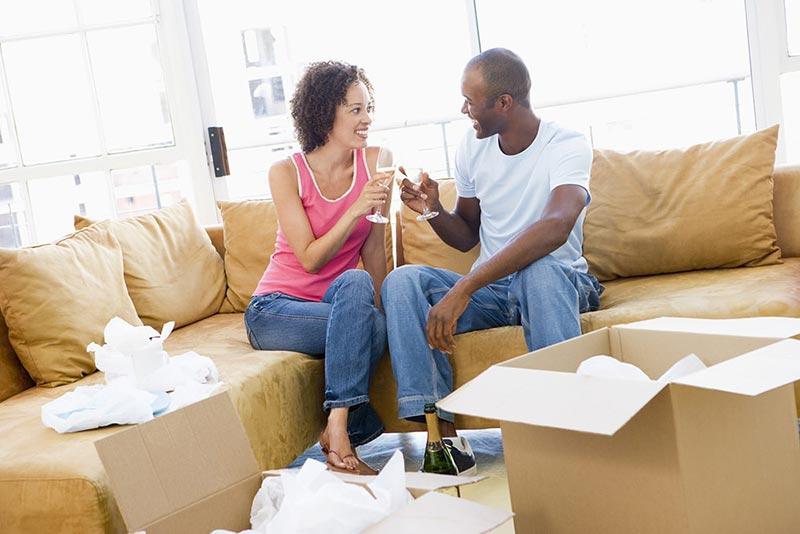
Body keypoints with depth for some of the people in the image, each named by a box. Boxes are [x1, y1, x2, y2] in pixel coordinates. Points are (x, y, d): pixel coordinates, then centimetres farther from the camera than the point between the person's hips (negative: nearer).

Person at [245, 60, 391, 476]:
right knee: (370, 328, -31)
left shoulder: (373, 161, -2)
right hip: (276, 309, -3)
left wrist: (378, 306, -11)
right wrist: (355, 210, -28)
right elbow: (310, 259, -16)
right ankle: (341, 433, -23)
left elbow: (374, 249, 0)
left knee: (356, 282, -34)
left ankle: (338, 428, -28)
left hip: (342, 301, 3)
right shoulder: (286, 172, -9)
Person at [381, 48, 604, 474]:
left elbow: (556, 227, -36)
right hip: (490, 290, 5)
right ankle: (442, 432, -31)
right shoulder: (472, 148, 5)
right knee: (402, 281, -20)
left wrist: (464, 289, -42)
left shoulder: (567, 147, -15)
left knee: (540, 270, -40)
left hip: (557, 281, -5)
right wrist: (434, 211, -9)